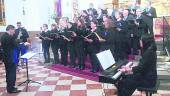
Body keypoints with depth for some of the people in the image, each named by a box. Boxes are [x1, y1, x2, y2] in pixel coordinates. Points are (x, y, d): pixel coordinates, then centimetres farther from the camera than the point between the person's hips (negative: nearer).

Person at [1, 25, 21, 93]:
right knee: (12, 72, 0)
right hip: (10, 58, -9)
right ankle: (11, 88, 6)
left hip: (5, 57, 9)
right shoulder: (10, 37, -21)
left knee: (8, 72, 19)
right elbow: (16, 45, -15)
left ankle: (9, 86, 30)